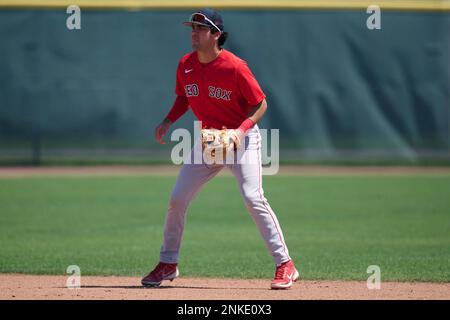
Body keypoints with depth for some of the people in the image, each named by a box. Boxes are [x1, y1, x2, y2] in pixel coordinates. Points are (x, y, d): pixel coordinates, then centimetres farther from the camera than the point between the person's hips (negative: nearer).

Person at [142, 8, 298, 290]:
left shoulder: (235, 67, -20)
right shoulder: (186, 65, -3)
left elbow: (260, 104, -12)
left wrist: (241, 131, -26)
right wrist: (168, 122, -2)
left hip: (242, 137, -6)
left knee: (253, 197, -21)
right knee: (177, 199, 3)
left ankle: (285, 265, -16)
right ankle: (168, 265, 20)